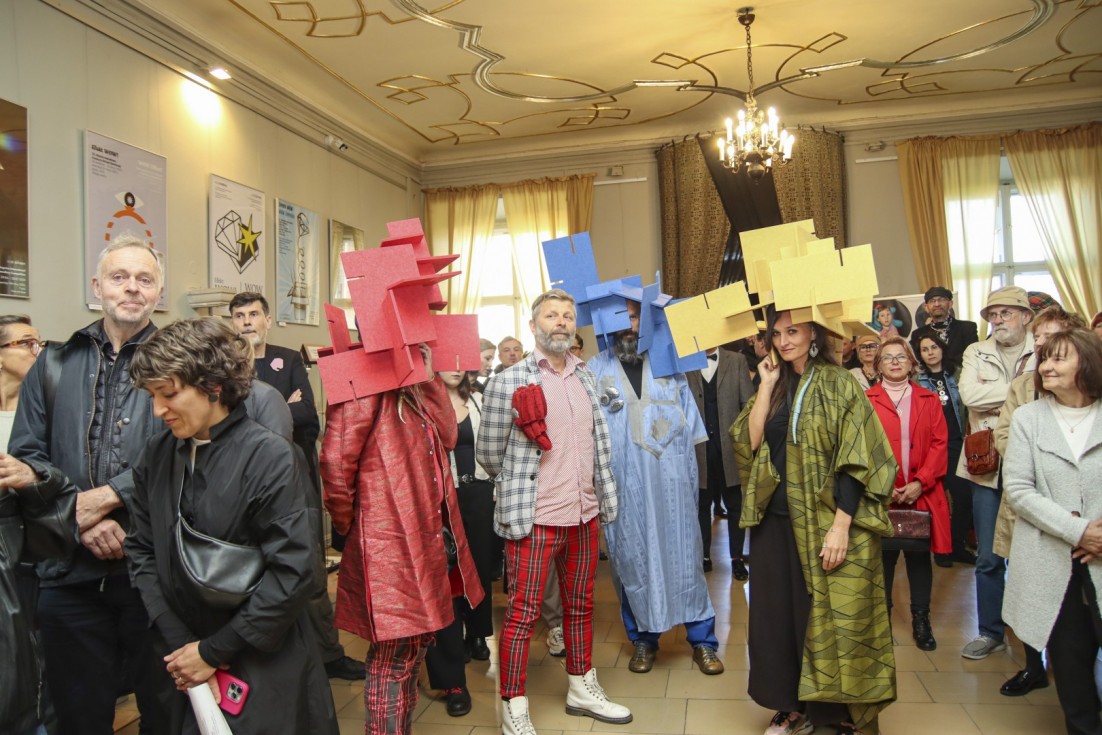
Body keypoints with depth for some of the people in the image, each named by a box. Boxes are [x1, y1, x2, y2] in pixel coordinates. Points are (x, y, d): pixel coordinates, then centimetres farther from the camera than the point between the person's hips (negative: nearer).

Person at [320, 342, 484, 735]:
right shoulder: (366, 388, -14)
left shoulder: (413, 392, 16)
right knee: (393, 656, 1)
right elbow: (335, 462, -20)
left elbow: (447, 438, 10)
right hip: (387, 544, -9)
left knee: (414, 644, 19)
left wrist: (429, 378, 2)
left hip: (422, 539, 9)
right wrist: (349, 524, -7)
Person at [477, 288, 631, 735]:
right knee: (522, 613, 3)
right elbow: (488, 452, -2)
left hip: (585, 515, 6)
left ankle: (582, 688, 35)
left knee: (580, 605, 18)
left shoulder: (587, 378, 8)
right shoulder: (509, 382, -9)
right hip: (535, 519, -5)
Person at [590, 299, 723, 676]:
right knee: (632, 559, 8)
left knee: (683, 556, 6)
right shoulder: (595, 371, 3)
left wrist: (693, 481, 5)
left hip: (669, 480, 1)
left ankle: (702, 640, 19)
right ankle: (643, 639, 24)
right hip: (623, 485, 0)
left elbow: (690, 426, 8)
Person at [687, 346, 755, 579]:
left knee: (735, 505, 9)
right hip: (699, 449, 0)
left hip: (730, 447, 1)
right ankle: (704, 556, 22)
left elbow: (748, 403, 1)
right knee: (701, 505, 10)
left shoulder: (737, 361, 3)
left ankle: (737, 558, 20)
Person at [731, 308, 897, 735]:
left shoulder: (838, 385, -7)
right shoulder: (775, 386, 10)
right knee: (780, 614, 12)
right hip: (776, 519, 6)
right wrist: (766, 385, -5)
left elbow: (855, 460, -13)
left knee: (828, 617, 4)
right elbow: (750, 443, -2)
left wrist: (840, 526, -19)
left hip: (823, 522, -5)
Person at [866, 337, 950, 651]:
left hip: (922, 495, 2)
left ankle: (921, 621, 22)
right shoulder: (866, 400, 3)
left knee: (919, 557, 10)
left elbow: (940, 444, 2)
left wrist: (921, 482, -11)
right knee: (882, 557, 6)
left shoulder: (930, 400, 10)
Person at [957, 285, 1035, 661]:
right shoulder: (976, 353, 8)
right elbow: (968, 393, -10)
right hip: (988, 468, 2)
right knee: (989, 557, 8)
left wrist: (995, 397, -15)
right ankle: (991, 631, 23)